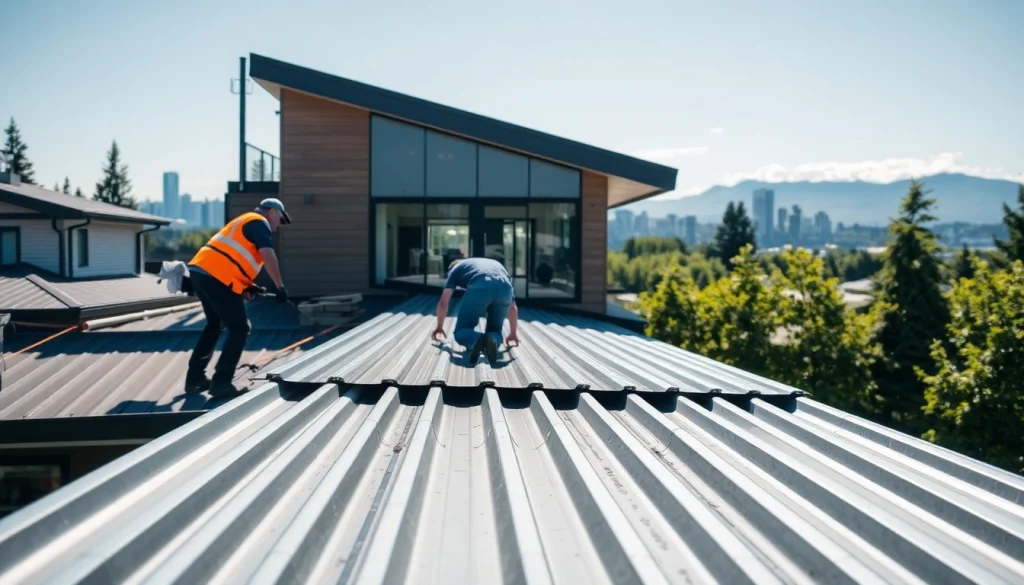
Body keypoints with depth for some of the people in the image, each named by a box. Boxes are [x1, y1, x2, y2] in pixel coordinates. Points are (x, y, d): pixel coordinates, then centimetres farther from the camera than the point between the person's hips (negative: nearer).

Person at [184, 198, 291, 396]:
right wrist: (280, 287, -12)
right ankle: (221, 383, -4)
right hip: (216, 277, -10)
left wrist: (245, 286, 19)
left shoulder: (244, 221, 30)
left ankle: (195, 378, 25)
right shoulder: (259, 223, 1)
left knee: (215, 325, 24)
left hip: (200, 270, 10)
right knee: (240, 328, -2)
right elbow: (268, 256, -13)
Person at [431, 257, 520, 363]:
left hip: (479, 287, -3)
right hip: (504, 288, 3)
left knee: (461, 332, 15)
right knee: (494, 331, 23)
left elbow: (443, 302, 29)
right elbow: (513, 307, 45)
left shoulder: (456, 268, 37)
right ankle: (494, 339, -14)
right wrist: (513, 333, 56)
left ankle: (476, 339, -21)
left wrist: (439, 327, 45)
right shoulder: (497, 265, 45)